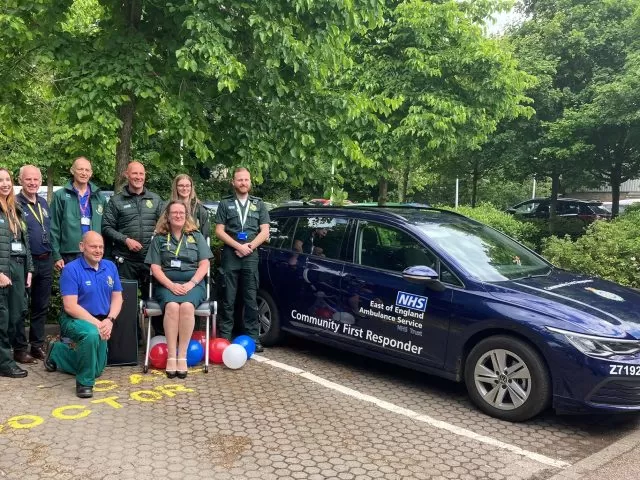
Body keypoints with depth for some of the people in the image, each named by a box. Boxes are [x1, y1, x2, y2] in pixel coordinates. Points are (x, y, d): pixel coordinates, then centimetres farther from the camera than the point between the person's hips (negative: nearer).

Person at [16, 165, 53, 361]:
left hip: (45, 262, 6)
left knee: (41, 307, 12)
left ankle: (38, 346, 23)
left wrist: (53, 256, 13)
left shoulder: (43, 203, 12)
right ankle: (20, 348, 13)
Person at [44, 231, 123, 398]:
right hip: (75, 320, -6)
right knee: (91, 334, -41)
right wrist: (96, 323, -27)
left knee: (96, 370, 15)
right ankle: (84, 382, -19)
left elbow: (117, 298, 2)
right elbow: (70, 306, -22)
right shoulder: (71, 269, -17)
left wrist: (109, 320, -16)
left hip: (100, 323, 6)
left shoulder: (110, 267, 0)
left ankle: (57, 352, 39)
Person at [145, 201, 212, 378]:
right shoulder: (159, 238, 14)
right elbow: (155, 267, 6)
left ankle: (182, 355, -29)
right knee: (172, 306, -34)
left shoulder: (197, 236, 15)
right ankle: (171, 356, -30)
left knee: (187, 306, -34)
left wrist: (191, 283, -11)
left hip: (193, 283, 0)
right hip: (167, 284, 0)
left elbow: (204, 264, 6)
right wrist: (171, 285, -12)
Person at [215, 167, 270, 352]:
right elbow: (219, 231, 0)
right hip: (230, 255, -1)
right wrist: (239, 246, -11)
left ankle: (253, 338, 7)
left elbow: (264, 232, 6)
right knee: (228, 299, 1)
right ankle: (225, 337, 5)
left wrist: (249, 246, -8)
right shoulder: (225, 204, 8)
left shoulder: (259, 204, 13)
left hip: (251, 256, 1)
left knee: (251, 299, 4)